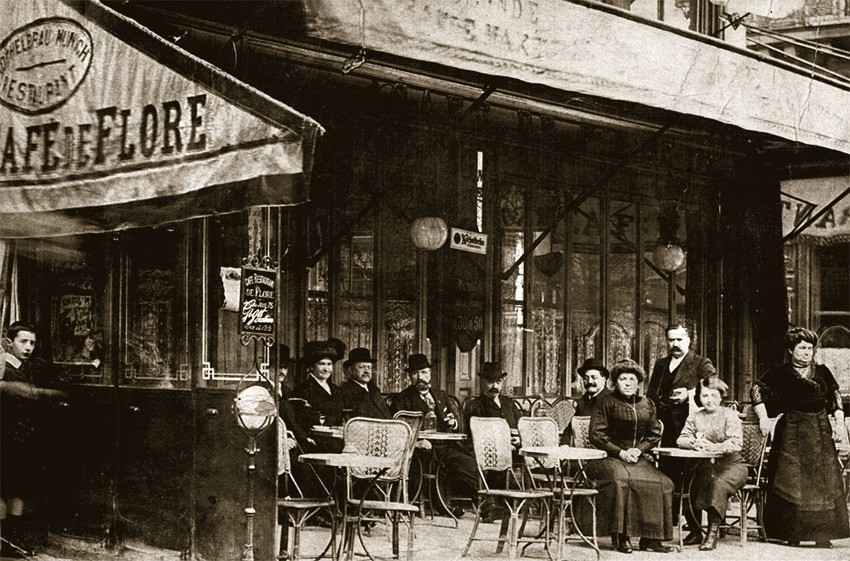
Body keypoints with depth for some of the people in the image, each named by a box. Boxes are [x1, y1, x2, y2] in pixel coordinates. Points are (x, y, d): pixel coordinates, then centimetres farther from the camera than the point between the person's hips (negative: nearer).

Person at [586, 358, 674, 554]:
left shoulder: (647, 405, 15)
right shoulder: (607, 403, 2)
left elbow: (654, 433, 16)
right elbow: (596, 435, -3)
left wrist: (639, 449, -3)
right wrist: (620, 452, -11)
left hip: (639, 457, 4)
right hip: (610, 457, -4)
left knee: (662, 484, -20)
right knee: (620, 479, -36)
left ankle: (650, 538, -15)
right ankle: (619, 536, -29)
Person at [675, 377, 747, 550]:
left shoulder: (730, 415, -3)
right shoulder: (695, 417, 10)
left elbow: (736, 443, -17)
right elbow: (681, 440, 2)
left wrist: (713, 446, -32)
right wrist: (693, 442, -21)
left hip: (731, 464, -4)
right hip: (705, 465, 4)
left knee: (718, 483, -35)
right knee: (688, 482, -25)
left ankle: (712, 533, -33)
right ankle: (695, 531, -12)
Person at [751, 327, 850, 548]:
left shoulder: (822, 372, 8)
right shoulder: (781, 374, -1)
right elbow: (757, 389, -1)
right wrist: (763, 418, -8)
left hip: (820, 432, 3)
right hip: (792, 432, -3)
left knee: (822, 480, -1)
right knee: (791, 480, -3)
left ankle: (822, 534, 2)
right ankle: (792, 534, 3)